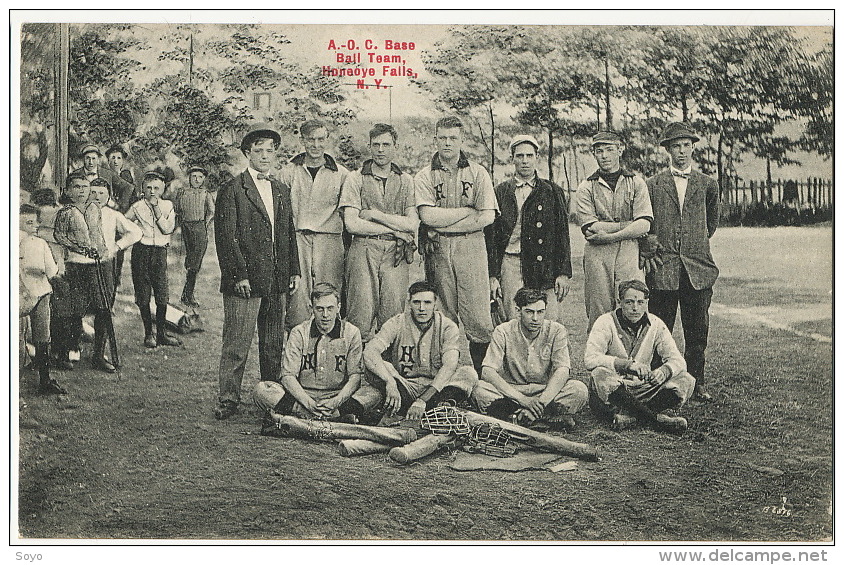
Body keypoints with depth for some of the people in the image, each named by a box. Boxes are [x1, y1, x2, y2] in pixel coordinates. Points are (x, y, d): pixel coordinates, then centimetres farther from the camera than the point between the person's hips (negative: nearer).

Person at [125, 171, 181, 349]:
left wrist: (157, 211, -11)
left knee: (162, 294, -2)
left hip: (160, 251, 1)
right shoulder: (137, 207, 4)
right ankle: (148, 333, 12)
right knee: (143, 295, 1)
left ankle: (161, 333, 9)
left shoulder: (167, 206, 5)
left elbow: (168, 229, -7)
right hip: (141, 251, 0)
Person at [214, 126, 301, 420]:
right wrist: (238, 275, -14)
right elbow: (226, 237, -9)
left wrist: (294, 271, 12)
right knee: (236, 344, -2)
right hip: (245, 281, -6)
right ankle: (228, 399, 8)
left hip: (278, 282, 6)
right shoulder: (232, 190, -3)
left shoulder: (281, 190, 17)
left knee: (274, 346, 11)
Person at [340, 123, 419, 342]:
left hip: (395, 253, 2)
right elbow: (351, 224, -4)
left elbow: (412, 224, 3)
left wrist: (374, 214, -4)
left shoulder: (406, 180, 13)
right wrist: (395, 229, -3)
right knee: (362, 314, -7)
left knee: (393, 314, -2)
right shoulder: (355, 178, 7)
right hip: (363, 251, -2)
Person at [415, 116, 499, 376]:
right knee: (443, 316, 3)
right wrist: (467, 211, -5)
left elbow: (487, 217, -2)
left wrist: (443, 221, -5)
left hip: (470, 246, -1)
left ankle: (482, 372, 0)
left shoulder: (478, 173, 9)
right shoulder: (424, 176, 9)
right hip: (437, 250, 1)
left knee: (478, 319, -7)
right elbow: (428, 216, -6)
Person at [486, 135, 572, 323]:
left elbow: (563, 235, 7)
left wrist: (563, 273, 0)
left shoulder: (552, 192, 11)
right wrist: (493, 275, 1)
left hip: (545, 267, 0)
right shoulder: (500, 193, 11)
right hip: (510, 263, 0)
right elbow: (491, 236, 8)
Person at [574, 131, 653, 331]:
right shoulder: (586, 188, 9)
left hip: (629, 254, 0)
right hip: (597, 256, 0)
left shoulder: (636, 183, 11)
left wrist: (609, 235, -8)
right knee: (598, 315, -1)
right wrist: (630, 225, -3)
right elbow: (590, 228, -4)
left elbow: (644, 225, -1)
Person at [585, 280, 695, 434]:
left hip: (642, 389, 4)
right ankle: (657, 417, -32)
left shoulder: (656, 324, 3)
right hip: (611, 391, -4)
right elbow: (590, 359, -22)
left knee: (686, 380, -15)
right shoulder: (605, 323, -8)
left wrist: (663, 372, -24)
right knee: (599, 374, -36)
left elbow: (678, 360, -1)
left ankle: (627, 412, -28)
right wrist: (628, 364, -31)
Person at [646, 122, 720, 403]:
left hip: (698, 268, 2)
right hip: (663, 269, -1)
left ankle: (697, 385, 15)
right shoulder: (653, 185, 5)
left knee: (698, 332, 5)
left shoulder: (707, 184, 11)